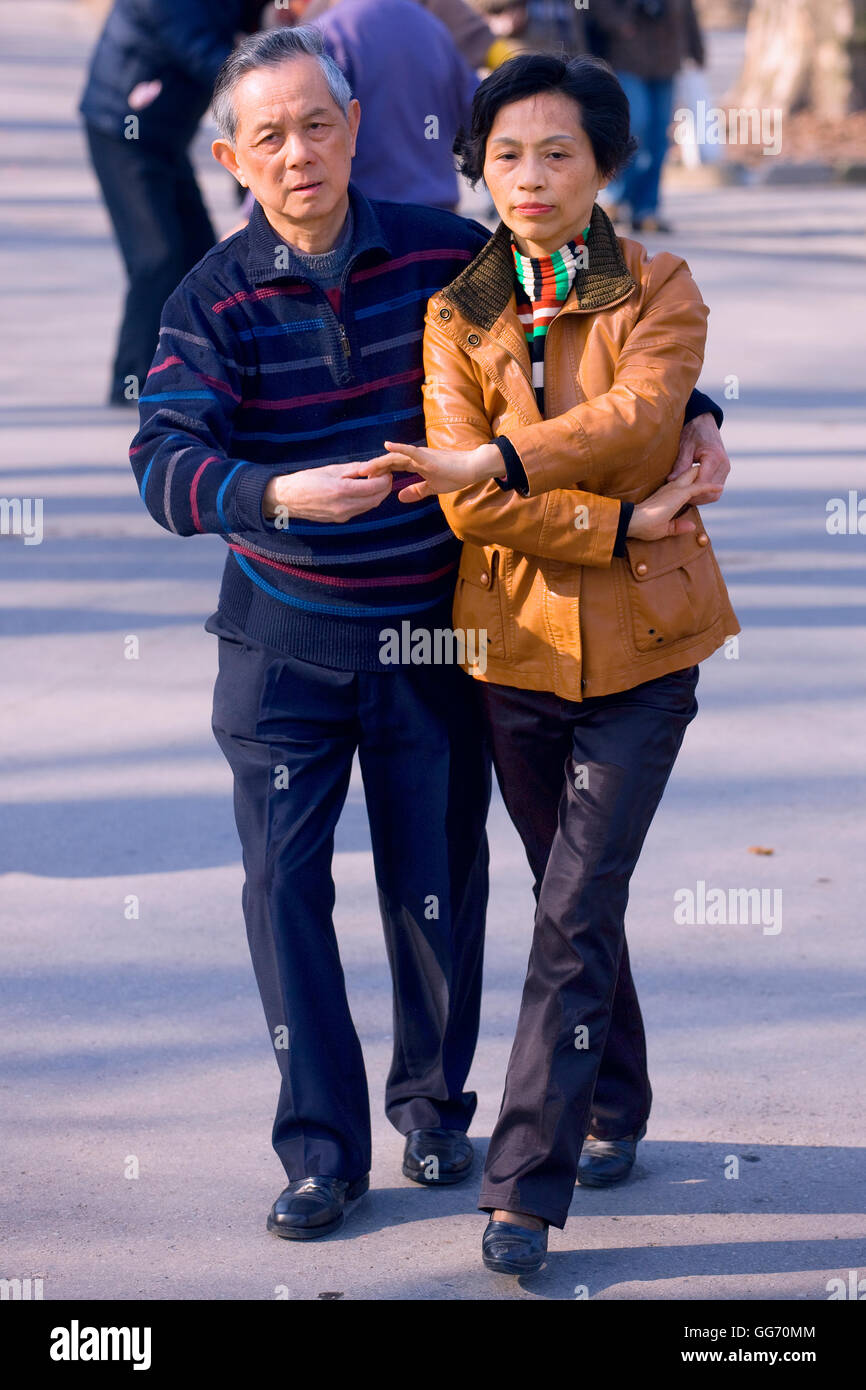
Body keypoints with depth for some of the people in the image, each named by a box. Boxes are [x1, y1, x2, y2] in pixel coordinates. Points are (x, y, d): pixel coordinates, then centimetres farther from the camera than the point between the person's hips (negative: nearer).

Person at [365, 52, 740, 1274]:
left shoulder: (659, 293, -2)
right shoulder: (455, 316, 2)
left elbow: (638, 413, -22)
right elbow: (469, 509, -8)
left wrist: (496, 461, -32)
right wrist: (620, 526, -16)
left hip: (641, 647, -3)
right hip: (516, 640, 3)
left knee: (577, 911, -8)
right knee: (577, 900, 15)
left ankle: (528, 1185, -6)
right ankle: (616, 1108, 36)